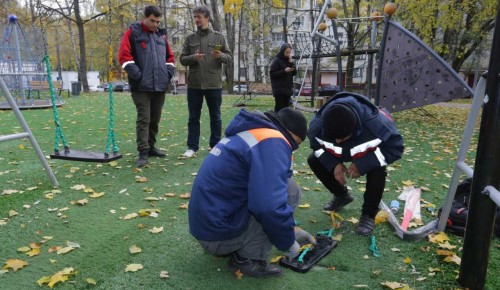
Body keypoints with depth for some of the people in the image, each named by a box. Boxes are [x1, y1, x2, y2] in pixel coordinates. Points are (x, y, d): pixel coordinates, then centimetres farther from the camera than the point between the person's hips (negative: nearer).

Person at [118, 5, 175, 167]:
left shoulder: (161, 36, 16)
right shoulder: (132, 33, 0)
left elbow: (170, 57, 21)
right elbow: (124, 56, -8)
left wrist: (168, 74, 6)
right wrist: (138, 75, -15)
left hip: (160, 86, 5)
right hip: (141, 86, -5)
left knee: (155, 119, 12)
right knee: (143, 119, -8)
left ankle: (151, 147, 24)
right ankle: (143, 152, -5)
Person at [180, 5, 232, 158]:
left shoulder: (218, 37, 5)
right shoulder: (190, 38, 8)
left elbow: (230, 58, 4)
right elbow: (182, 59, 6)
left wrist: (221, 56, -18)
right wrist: (193, 57, -15)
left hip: (214, 84, -1)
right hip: (194, 84, 1)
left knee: (215, 117, 8)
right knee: (193, 118, 6)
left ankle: (215, 146, 19)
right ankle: (192, 147, 13)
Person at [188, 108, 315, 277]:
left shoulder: (251, 134, 15)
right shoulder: (273, 142, -16)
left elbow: (269, 193, 26)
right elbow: (270, 207, -30)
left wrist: (291, 229, 30)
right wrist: (288, 242, -11)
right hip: (220, 234, -9)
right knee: (289, 189, -8)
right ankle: (249, 259, -4)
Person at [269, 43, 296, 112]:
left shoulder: (288, 60, 15)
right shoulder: (276, 60, -5)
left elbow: (294, 73, 12)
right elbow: (272, 74, -11)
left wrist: (291, 63, -2)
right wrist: (284, 71, -19)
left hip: (288, 89, 7)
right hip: (279, 90, -7)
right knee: (279, 108, -9)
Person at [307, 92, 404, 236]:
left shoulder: (375, 122, -45)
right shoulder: (318, 124, -35)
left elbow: (395, 147, -31)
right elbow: (316, 144, -13)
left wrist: (362, 164, -38)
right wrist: (334, 164, -28)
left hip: (370, 151, -3)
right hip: (343, 151, 4)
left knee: (377, 171, -34)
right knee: (314, 161, -12)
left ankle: (369, 214, -8)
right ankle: (342, 195, 12)